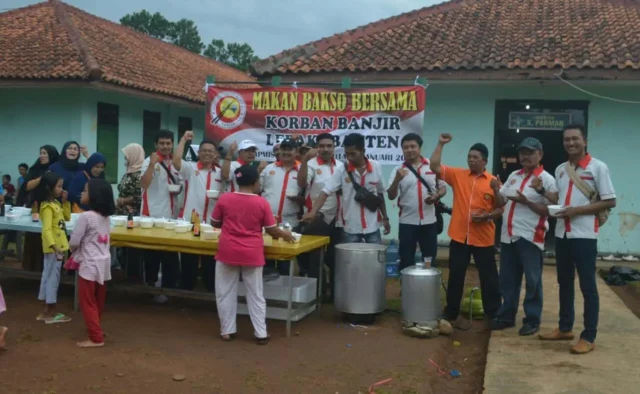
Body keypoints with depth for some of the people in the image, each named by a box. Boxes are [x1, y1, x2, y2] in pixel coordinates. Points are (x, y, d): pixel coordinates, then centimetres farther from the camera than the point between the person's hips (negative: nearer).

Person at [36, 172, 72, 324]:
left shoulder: (56, 203, 10)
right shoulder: (48, 207, -18)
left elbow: (67, 217, 22)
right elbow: (47, 230, -27)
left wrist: (65, 202, 9)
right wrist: (54, 246, -38)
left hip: (59, 246, 9)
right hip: (53, 248, -9)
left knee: (49, 277, 15)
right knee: (52, 277, -2)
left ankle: (46, 311, 24)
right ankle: (50, 314, 6)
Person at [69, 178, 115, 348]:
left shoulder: (86, 216, -18)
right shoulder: (105, 217, 6)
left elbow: (74, 242, -15)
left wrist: (74, 250, 8)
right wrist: (80, 251, 15)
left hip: (90, 264, -8)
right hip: (104, 262, 8)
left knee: (87, 302, 1)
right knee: (98, 301, 20)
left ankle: (96, 338, 2)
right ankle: (96, 329, 34)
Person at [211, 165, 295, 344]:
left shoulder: (224, 199, -4)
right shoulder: (262, 203, -7)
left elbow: (214, 223, 8)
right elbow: (272, 230, -2)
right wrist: (285, 234, 17)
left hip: (228, 252, 0)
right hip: (252, 254, 0)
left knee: (226, 292, 13)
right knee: (256, 294, 10)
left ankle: (227, 330, 18)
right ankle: (261, 333, 13)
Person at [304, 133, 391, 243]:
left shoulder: (376, 167, -4)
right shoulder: (342, 170, -9)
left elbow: (380, 194, 9)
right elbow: (325, 193, -16)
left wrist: (385, 218, 11)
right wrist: (312, 212, -31)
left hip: (372, 226, 1)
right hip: (351, 228, -1)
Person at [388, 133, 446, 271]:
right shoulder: (398, 170, -1)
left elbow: (443, 188, 11)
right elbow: (391, 196, -7)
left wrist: (437, 195, -12)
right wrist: (397, 179, -24)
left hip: (429, 221, 1)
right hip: (407, 222, -1)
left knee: (430, 260, 9)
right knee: (406, 261, 4)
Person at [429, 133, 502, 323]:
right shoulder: (457, 174, 3)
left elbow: (500, 209, 1)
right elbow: (434, 166, -3)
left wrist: (487, 216, -16)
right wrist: (441, 144, -7)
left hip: (483, 238, -2)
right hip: (459, 236, 2)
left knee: (488, 277, 6)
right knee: (455, 275, 11)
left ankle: (493, 314, 19)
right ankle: (451, 312, 23)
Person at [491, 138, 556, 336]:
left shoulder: (546, 179, -6)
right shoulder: (513, 176, 14)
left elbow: (550, 210, -11)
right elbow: (502, 202, 18)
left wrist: (526, 202, -20)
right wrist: (496, 191, -2)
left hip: (530, 237, -6)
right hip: (508, 235, 6)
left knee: (532, 281, 3)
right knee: (508, 279, 13)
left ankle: (532, 320, 14)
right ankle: (506, 316, 24)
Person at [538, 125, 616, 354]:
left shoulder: (598, 167, -8)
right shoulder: (560, 170, 11)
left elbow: (610, 202, -10)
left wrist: (578, 210, -18)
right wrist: (542, 190, 2)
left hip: (584, 235, -6)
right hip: (562, 234, 7)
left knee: (587, 286, -1)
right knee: (564, 283, 15)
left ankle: (589, 337, 6)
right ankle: (565, 328, 28)